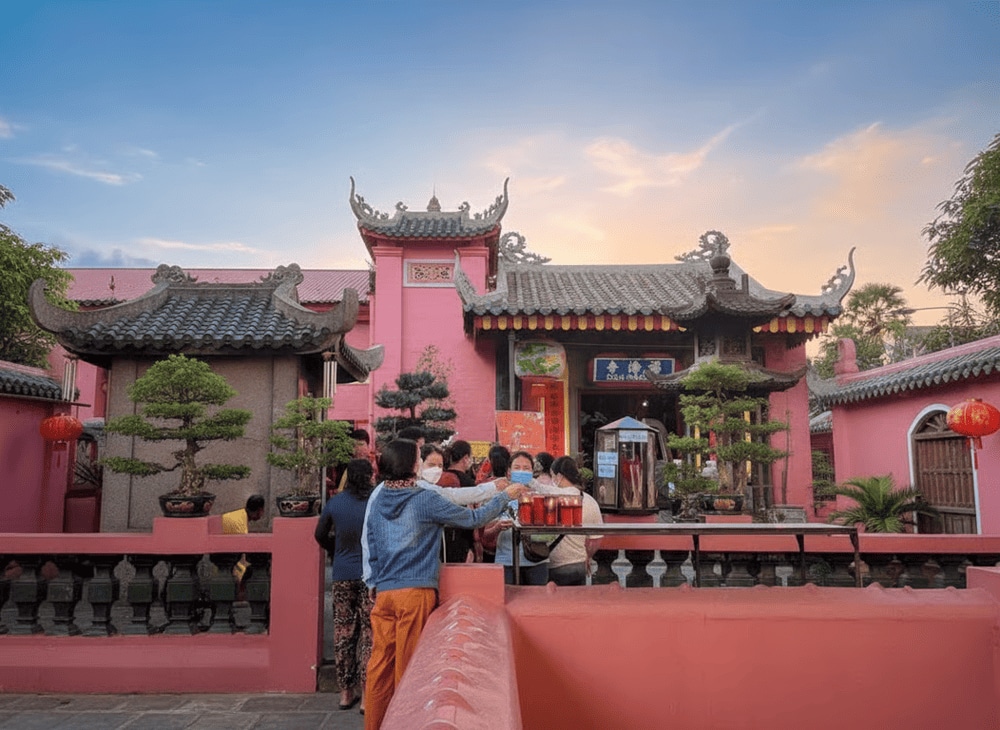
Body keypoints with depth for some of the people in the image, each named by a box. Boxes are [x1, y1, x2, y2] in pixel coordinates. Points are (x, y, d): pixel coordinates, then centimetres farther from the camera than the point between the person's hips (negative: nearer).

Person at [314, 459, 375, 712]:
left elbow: (320, 535, 13)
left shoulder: (335, 502, 0)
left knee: (343, 632, 12)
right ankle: (366, 695, 4)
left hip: (342, 575, 3)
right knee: (369, 634, 2)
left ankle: (346, 693, 20)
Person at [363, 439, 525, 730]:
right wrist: (505, 496, 13)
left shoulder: (377, 501, 7)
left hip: (384, 593, 5)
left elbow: (372, 552, 13)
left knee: (380, 665, 10)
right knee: (407, 667, 5)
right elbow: (473, 519, 0)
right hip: (415, 592, -5)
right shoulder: (425, 500, -9)